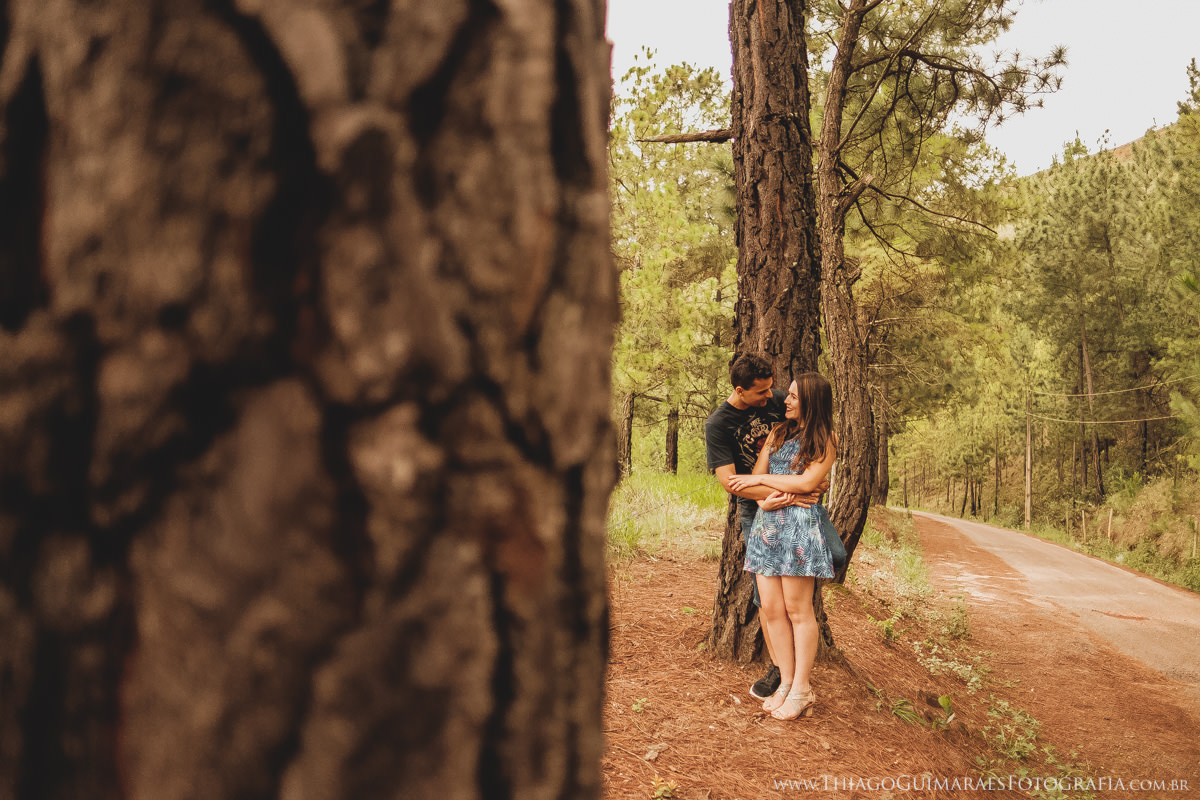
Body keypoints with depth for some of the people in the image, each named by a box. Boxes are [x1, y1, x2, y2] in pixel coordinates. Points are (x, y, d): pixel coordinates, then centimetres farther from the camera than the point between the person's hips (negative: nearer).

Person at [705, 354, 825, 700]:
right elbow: (728, 481, -20)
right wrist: (775, 496, -30)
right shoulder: (718, 424, -13)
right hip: (757, 513, -2)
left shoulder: (777, 400, -3)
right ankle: (779, 666, 15)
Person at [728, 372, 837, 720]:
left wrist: (761, 480, -3)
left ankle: (801, 688, 6)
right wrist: (768, 495, -8)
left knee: (797, 609, -3)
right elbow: (756, 473, 13)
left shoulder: (825, 440, 3)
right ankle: (786, 682, 12)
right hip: (767, 522, 5)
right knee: (771, 608, 2)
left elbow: (806, 483, -8)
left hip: (801, 525, -5)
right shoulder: (778, 432, 19)